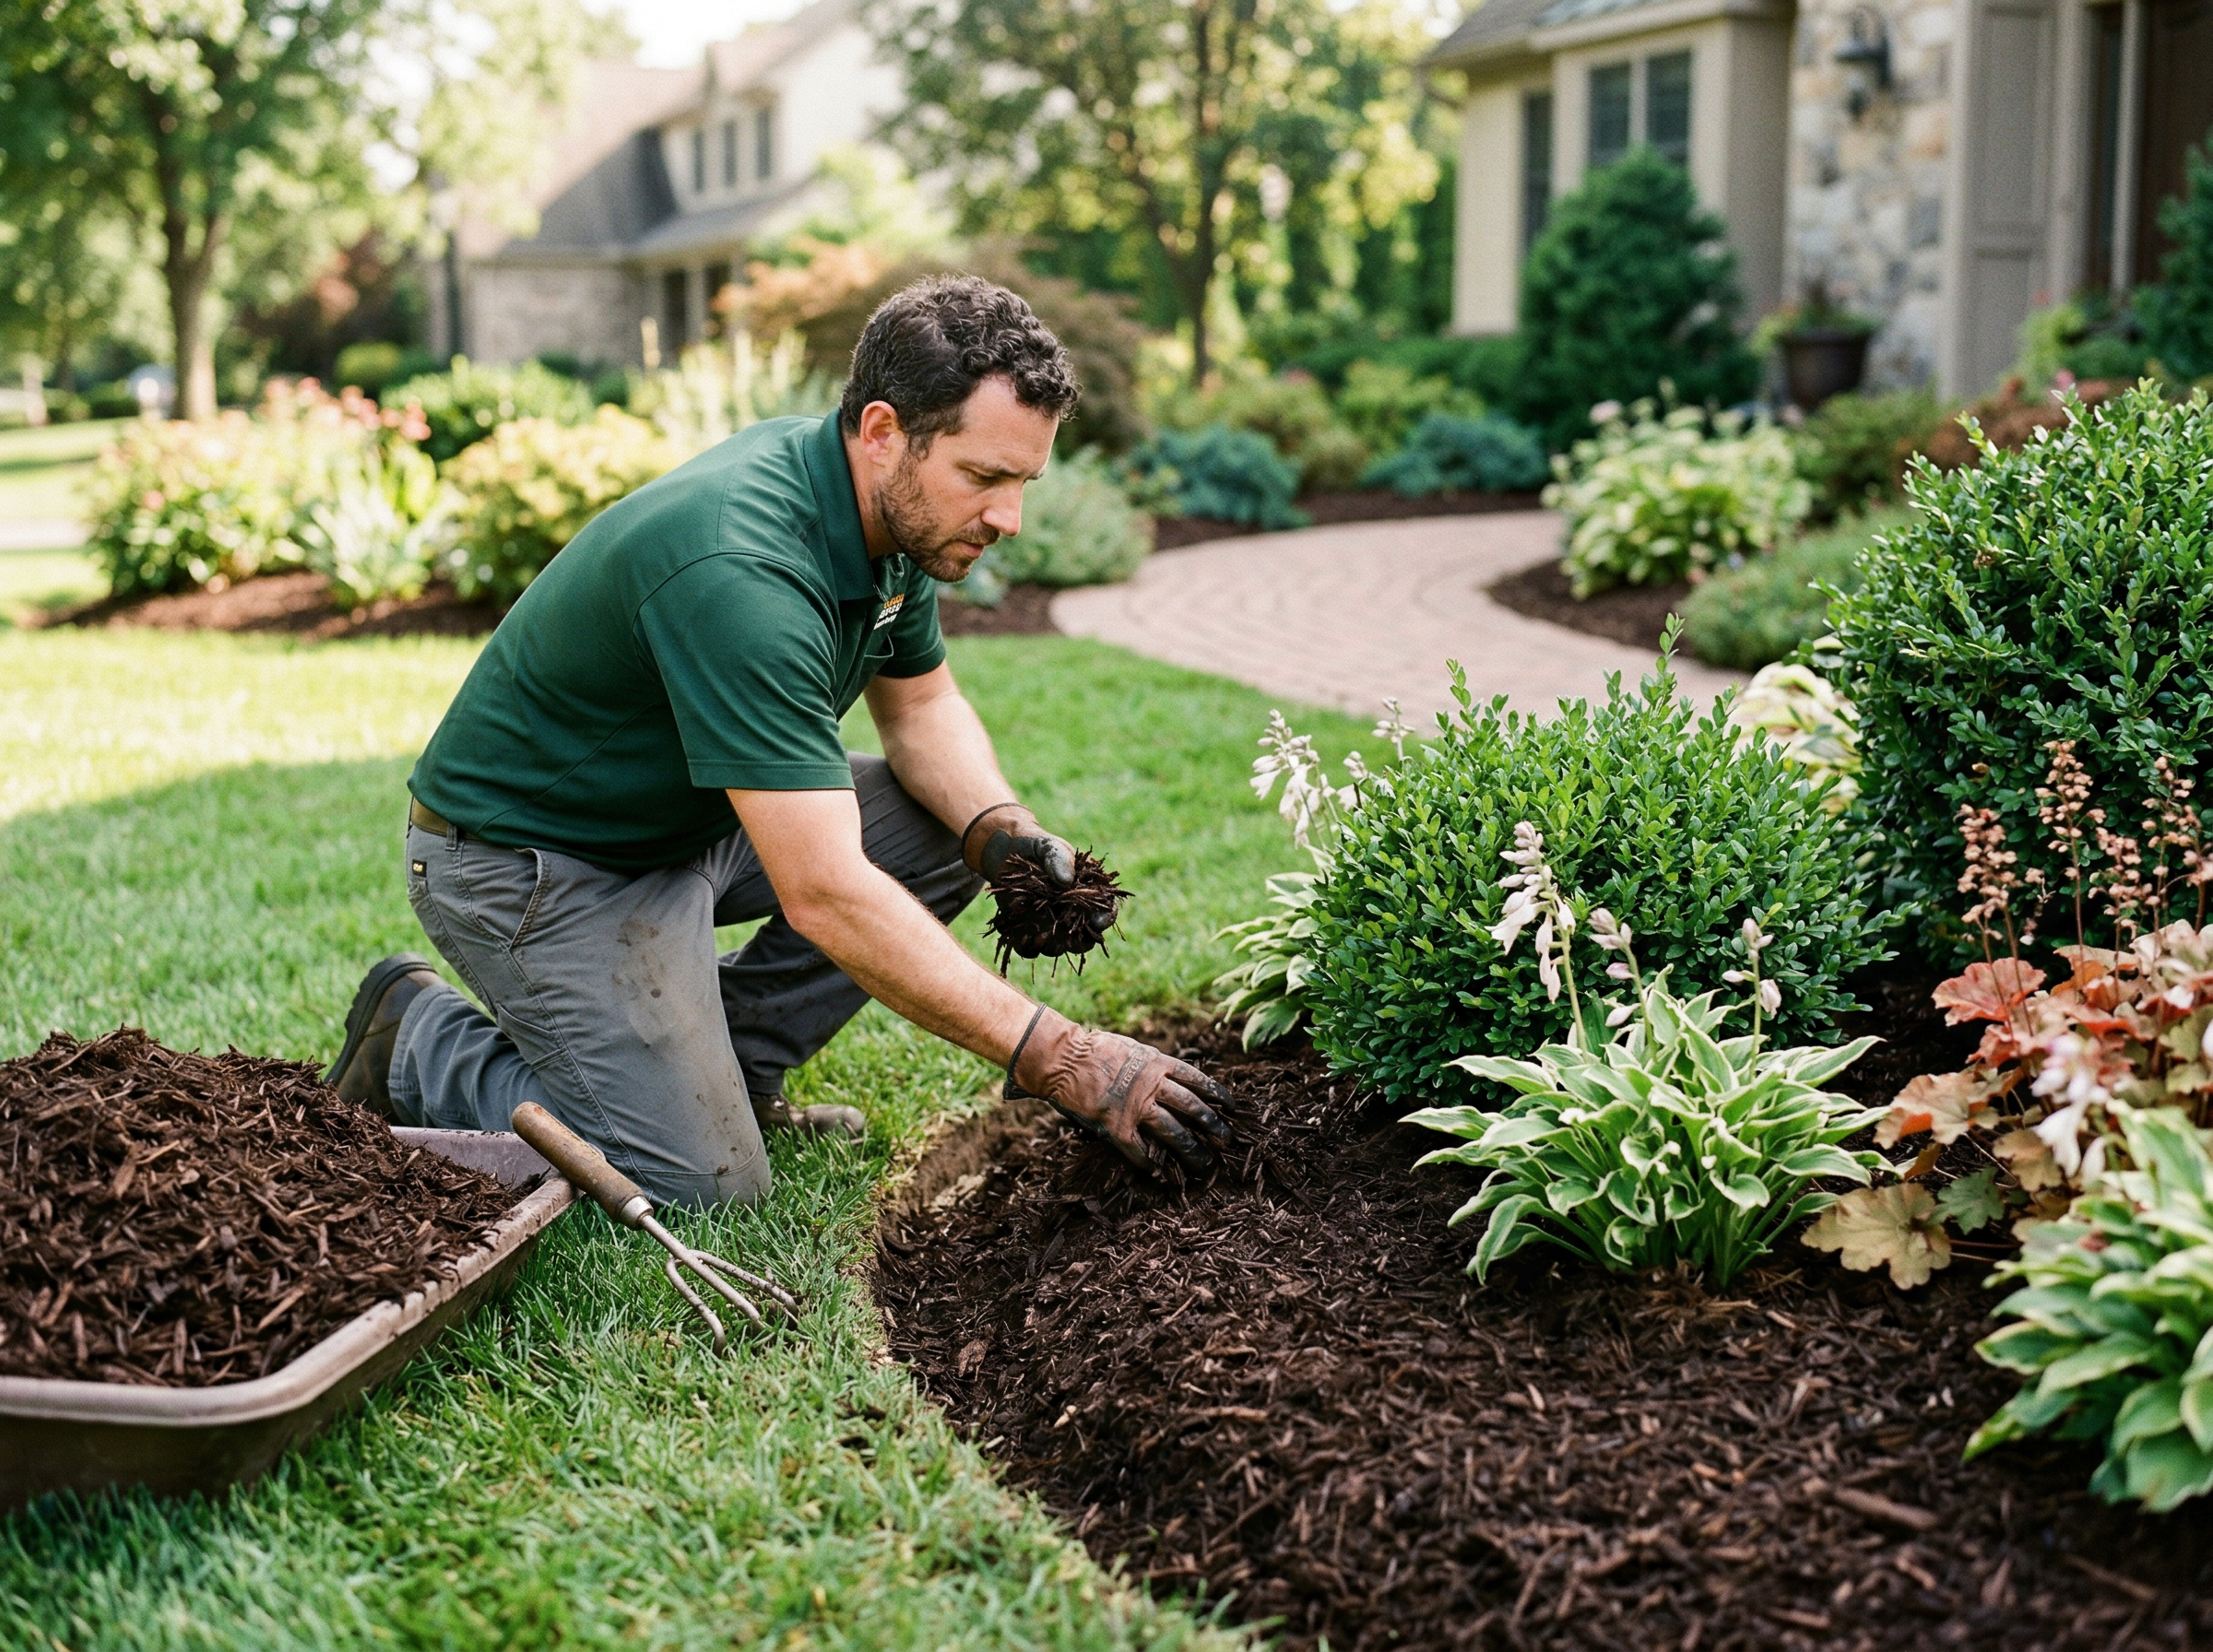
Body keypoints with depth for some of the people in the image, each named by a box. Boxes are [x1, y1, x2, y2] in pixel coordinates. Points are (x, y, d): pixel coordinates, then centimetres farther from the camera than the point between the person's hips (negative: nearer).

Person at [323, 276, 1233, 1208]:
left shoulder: (894, 512, -7)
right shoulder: (740, 574, -36)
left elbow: (920, 705, 10)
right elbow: (825, 896, -39)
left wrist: (998, 828, -12)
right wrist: (1053, 1057, -38)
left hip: (686, 818, 9)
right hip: (530, 862, -9)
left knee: (941, 828, -1)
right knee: (705, 1186, -14)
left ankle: (729, 1067, 9)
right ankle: (417, 1047, 6)